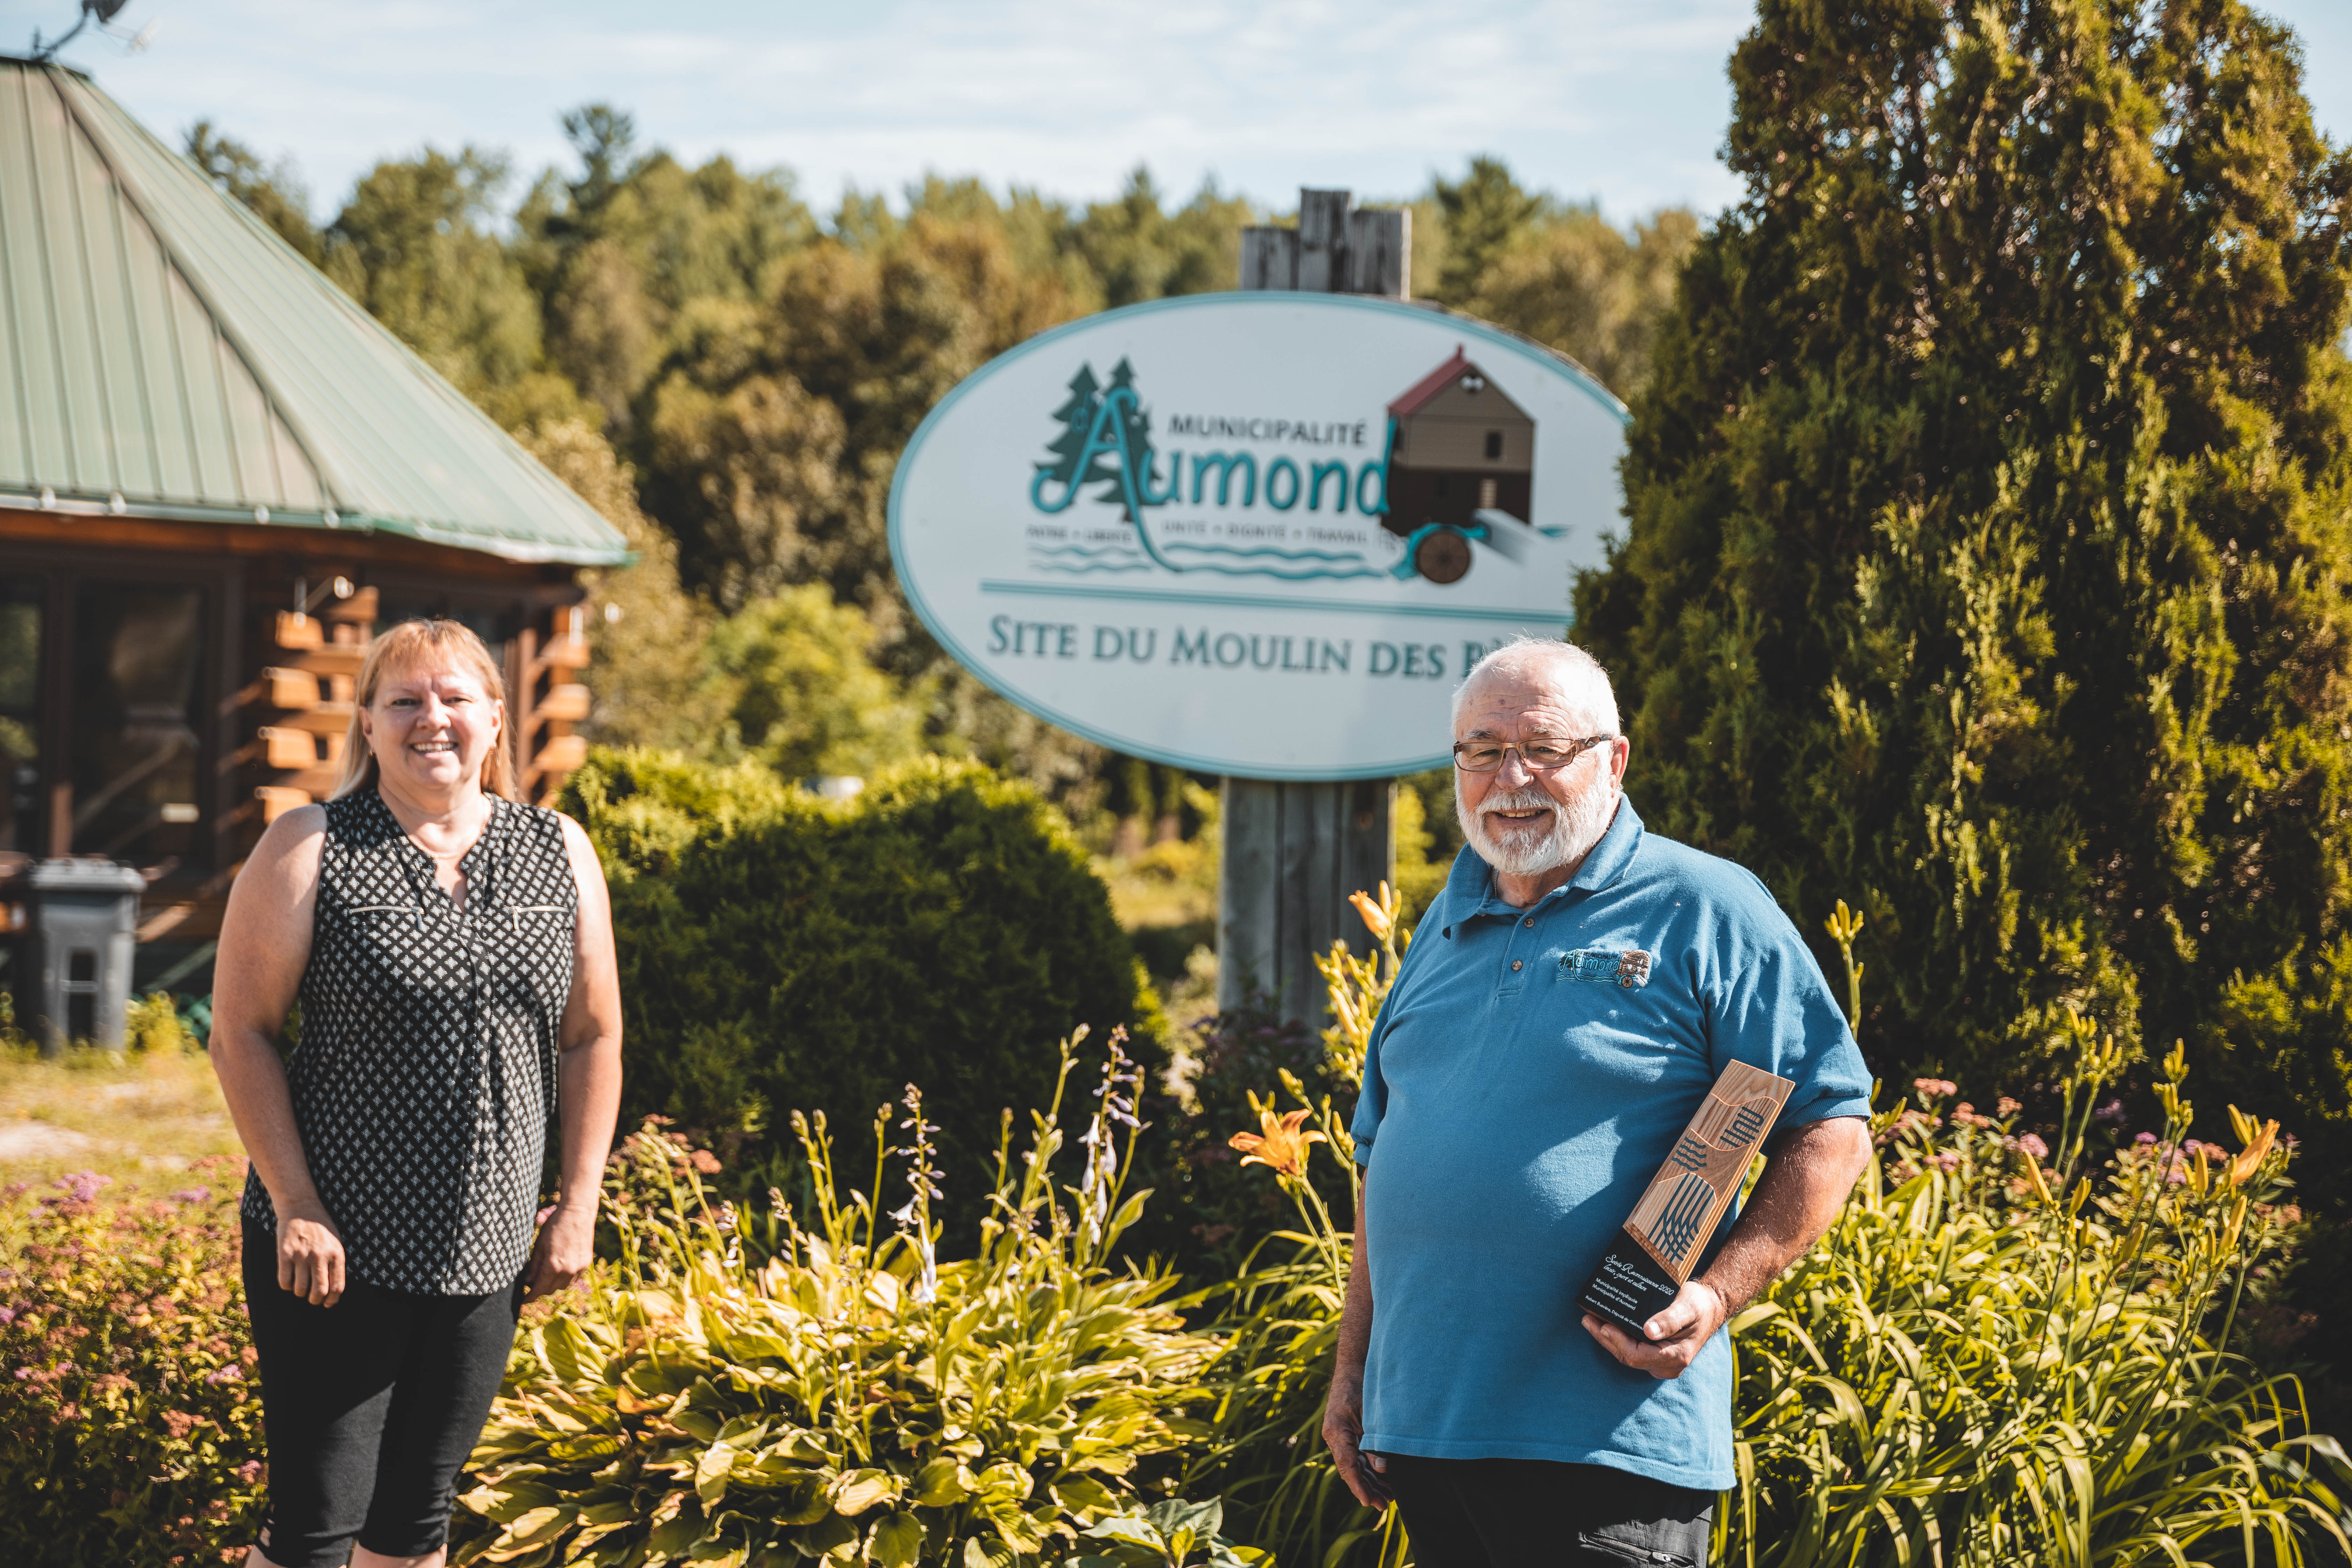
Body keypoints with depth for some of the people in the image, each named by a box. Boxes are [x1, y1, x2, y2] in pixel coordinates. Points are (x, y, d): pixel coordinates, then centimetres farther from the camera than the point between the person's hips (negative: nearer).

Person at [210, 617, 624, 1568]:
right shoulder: (309, 850, -5)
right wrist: (297, 1208, -12)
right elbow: (241, 1035, -5)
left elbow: (592, 1039, 11)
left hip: (488, 1248, 4)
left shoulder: (559, 855, 6)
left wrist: (578, 1206, 5)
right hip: (334, 1249, -4)